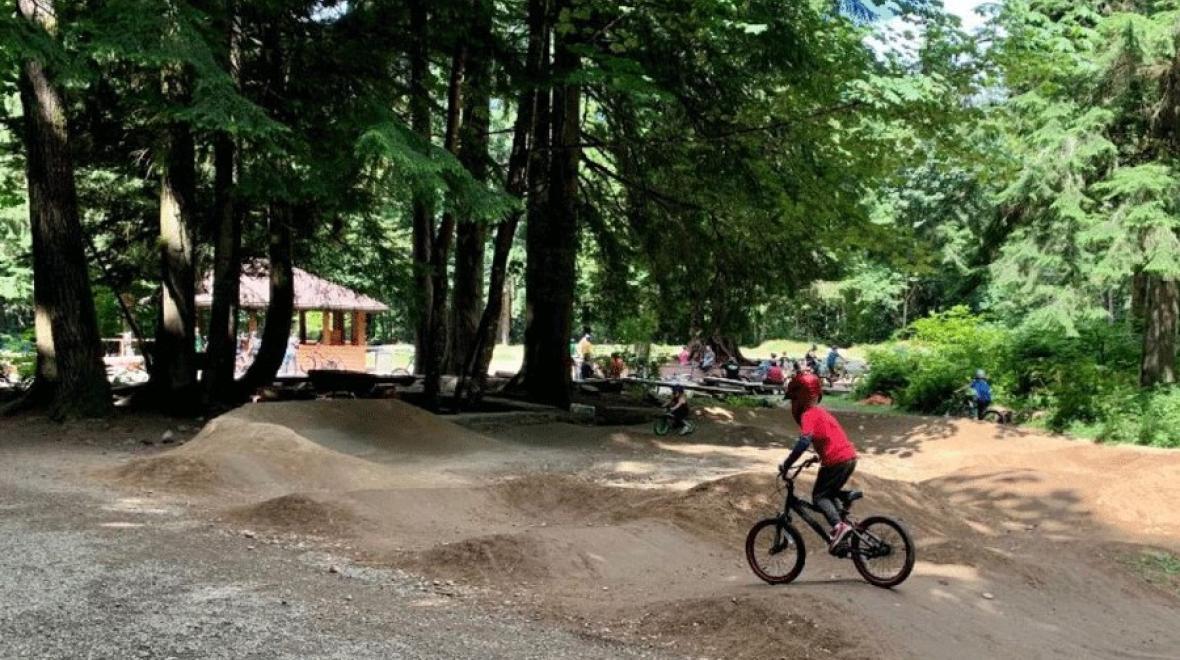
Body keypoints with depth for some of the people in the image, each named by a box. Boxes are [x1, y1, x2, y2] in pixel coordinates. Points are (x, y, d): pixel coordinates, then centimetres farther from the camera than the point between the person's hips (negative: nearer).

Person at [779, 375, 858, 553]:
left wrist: (786, 464, -18)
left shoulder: (808, 415, -8)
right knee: (828, 494, 20)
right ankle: (840, 527, 14)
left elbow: (804, 442, -22)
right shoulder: (821, 411, 20)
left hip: (836, 461, -9)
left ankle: (838, 526, -20)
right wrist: (819, 456, 37)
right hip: (850, 458, 9)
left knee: (819, 497, -1)